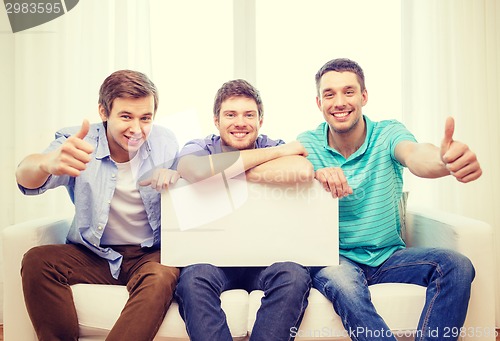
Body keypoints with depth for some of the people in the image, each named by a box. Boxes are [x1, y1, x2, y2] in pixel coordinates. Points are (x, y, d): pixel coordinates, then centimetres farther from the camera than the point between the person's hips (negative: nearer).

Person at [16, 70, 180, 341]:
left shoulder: (165, 142, -3)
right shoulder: (77, 143, -9)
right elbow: (26, 179, -26)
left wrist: (174, 177, -18)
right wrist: (47, 163, -53)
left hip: (150, 255, 0)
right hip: (94, 255, 1)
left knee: (162, 277, -33)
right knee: (37, 261, -23)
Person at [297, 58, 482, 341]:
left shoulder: (387, 134, -5)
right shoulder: (308, 144, -4)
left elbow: (415, 155, -28)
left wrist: (443, 160, -54)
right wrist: (315, 173, -41)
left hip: (389, 256, 2)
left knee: (457, 266, -21)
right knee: (342, 283, -35)